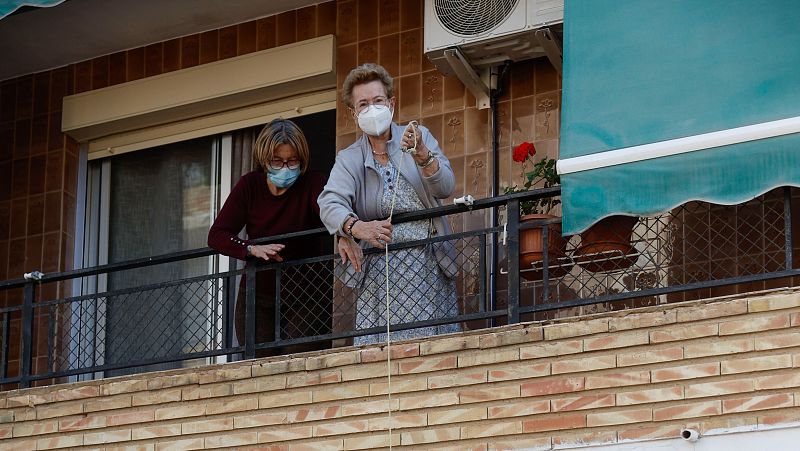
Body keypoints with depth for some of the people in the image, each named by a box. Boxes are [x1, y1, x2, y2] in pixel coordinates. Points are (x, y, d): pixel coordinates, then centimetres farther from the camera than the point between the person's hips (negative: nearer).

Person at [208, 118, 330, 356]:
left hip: (304, 296, -2)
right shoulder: (249, 185, -1)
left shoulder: (312, 183, -9)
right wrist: (252, 249, -23)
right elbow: (216, 235, -4)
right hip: (257, 295, 2)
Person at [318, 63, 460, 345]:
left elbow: (445, 188, -5)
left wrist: (421, 155, -23)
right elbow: (330, 203, -12)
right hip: (379, 271, 0)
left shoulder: (420, 137, 8)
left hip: (430, 266, 0)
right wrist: (357, 228, -32)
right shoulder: (348, 160, 6)